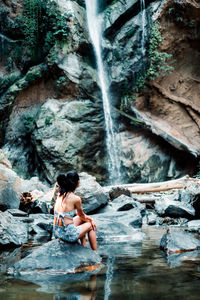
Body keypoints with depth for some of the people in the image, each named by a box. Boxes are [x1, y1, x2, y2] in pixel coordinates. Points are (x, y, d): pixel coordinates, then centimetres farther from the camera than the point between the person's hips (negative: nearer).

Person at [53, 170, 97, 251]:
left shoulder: (60, 195, 6)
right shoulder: (76, 199, -16)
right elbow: (82, 216, 3)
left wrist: (88, 217, 26)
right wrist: (90, 219, 23)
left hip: (57, 232, 7)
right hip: (69, 235, -7)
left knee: (80, 219, 29)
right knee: (90, 226, 20)